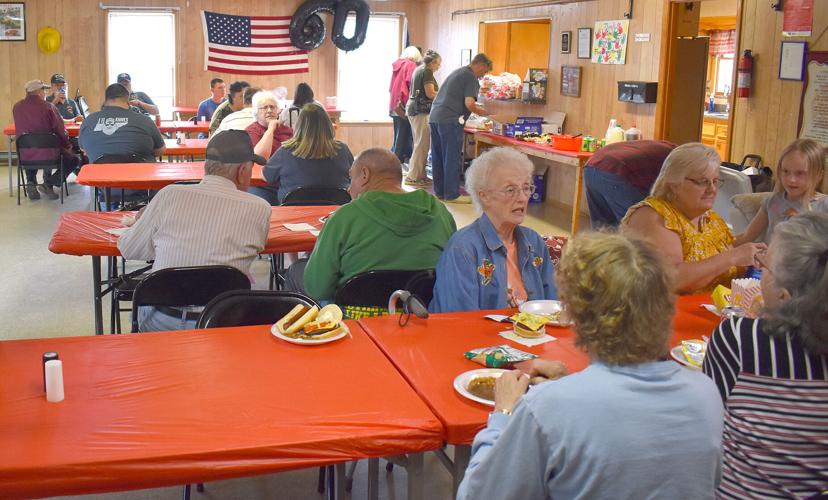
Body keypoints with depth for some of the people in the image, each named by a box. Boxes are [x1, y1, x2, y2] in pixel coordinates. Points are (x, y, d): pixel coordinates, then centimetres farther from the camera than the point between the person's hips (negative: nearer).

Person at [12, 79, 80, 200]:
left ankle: (31, 183, 19)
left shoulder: (17, 107, 1)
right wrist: (68, 146, 11)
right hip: (47, 154, -5)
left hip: (25, 155, 5)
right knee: (73, 160, 20)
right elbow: (61, 130, -9)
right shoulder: (48, 107, -13)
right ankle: (49, 184, 0)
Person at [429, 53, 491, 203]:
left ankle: (439, 191, 18)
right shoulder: (471, 78, -6)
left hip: (434, 116, 9)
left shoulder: (457, 72, 23)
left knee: (438, 157, 12)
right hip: (450, 119, -9)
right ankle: (452, 194, 1)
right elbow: (469, 104, -16)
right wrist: (480, 111, 2)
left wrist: (475, 107, 26)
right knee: (452, 158, -3)